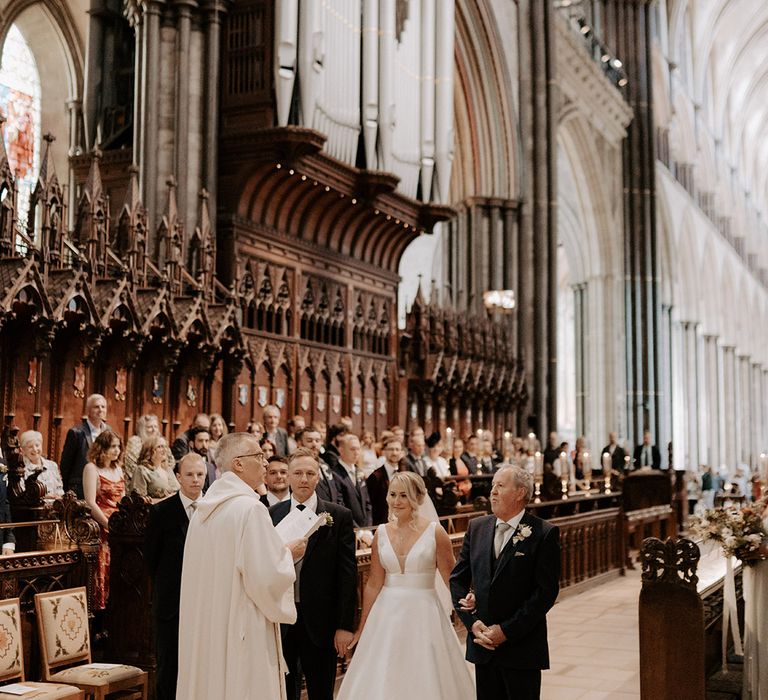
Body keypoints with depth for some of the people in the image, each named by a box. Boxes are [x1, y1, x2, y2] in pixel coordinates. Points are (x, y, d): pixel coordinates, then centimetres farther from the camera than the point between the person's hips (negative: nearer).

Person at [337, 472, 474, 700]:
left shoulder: (435, 532, -7)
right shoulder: (381, 533, 3)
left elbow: (451, 580, -5)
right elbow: (373, 584, 7)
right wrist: (361, 629, 9)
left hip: (423, 614, -3)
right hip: (387, 615, 3)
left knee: (423, 680, 5)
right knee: (381, 681, 9)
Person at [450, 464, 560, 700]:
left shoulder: (544, 534, -8)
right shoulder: (477, 527, 7)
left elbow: (546, 591, -13)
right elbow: (457, 579, 8)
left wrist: (506, 631, -14)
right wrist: (472, 623, -5)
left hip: (522, 646, -4)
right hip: (482, 643, 4)